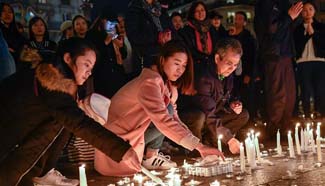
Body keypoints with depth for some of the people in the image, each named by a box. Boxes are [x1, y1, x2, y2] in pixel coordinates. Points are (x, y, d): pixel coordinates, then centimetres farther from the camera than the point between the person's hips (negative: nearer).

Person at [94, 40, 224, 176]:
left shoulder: (169, 85, 2)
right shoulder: (150, 82, -25)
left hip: (132, 136, 9)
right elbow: (163, 121, -35)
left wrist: (199, 146, -11)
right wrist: (198, 146, -37)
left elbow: (173, 120, 0)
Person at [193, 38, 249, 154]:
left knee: (243, 115, 1)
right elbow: (207, 115, -35)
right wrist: (229, 139, -38)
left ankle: (209, 140, -7)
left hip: (214, 116, 8)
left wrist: (231, 106, -9)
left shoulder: (228, 77, 0)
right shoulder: (205, 78, -29)